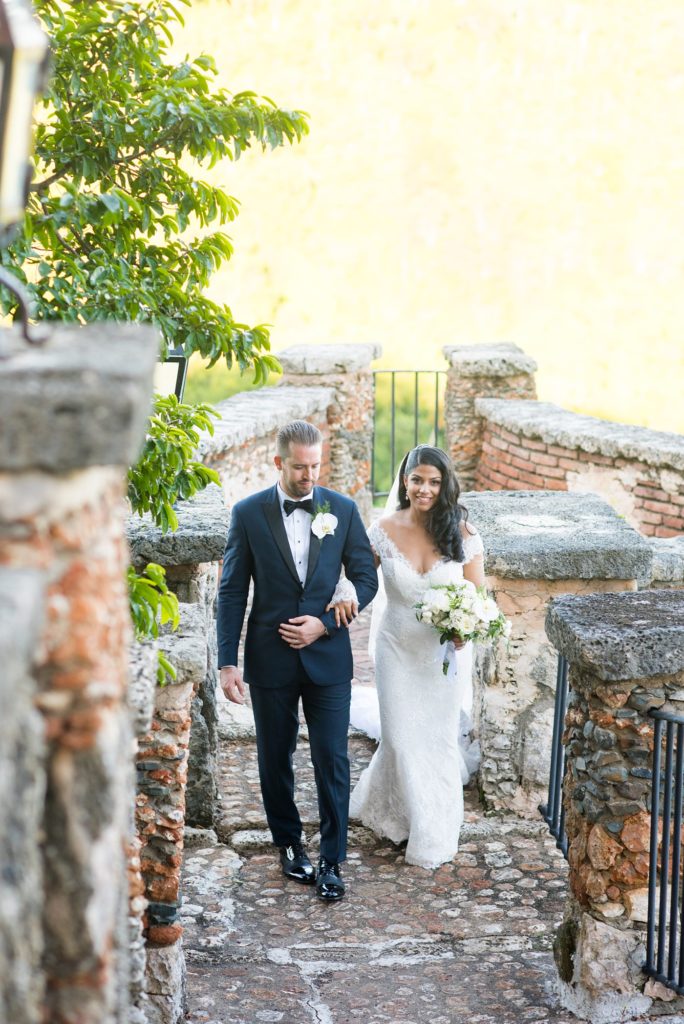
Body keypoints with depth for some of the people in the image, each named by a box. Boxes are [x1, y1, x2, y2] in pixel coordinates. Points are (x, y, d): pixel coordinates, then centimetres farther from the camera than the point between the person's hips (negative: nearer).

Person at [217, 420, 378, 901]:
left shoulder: (343, 509, -1)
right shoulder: (249, 513, -4)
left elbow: (366, 578, 3)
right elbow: (232, 591, -2)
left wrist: (325, 623, -11)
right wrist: (228, 662, -7)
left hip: (328, 657, 0)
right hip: (270, 658, 0)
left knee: (332, 761, -2)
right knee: (276, 759, 13)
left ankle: (332, 861, 8)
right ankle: (290, 843, 31)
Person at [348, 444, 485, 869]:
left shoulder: (462, 534, -8)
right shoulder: (384, 531, -7)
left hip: (446, 654, 0)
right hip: (398, 651, 0)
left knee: (440, 739, 10)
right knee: (402, 738, 5)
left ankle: (436, 834, 29)